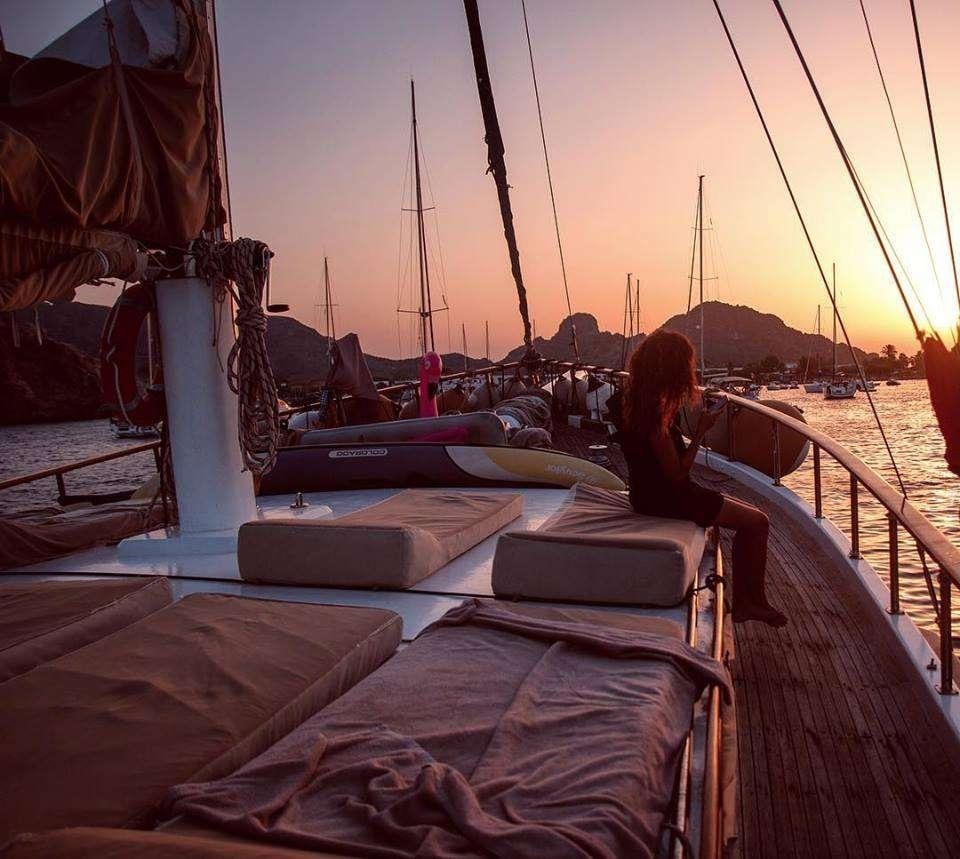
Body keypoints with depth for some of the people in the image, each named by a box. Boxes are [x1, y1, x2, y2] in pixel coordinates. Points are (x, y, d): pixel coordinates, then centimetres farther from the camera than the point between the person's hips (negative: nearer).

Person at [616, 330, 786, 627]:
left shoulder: (636, 400, 5)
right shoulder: (656, 411, -25)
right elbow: (677, 475, -22)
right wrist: (700, 432, -12)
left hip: (655, 491, 10)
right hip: (665, 498, -10)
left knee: (749, 515, 15)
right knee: (757, 521, -3)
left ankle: (742, 602, 19)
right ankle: (754, 600, 15)